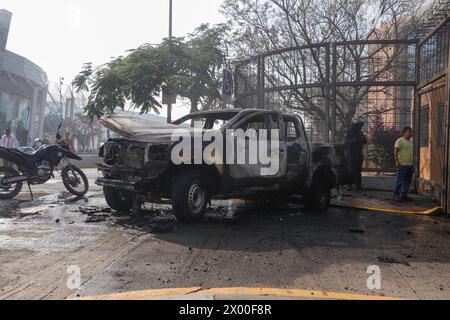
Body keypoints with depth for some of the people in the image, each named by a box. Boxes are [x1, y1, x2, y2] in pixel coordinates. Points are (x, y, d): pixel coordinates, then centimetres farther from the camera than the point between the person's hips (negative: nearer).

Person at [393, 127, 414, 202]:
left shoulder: (411, 141, 17)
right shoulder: (400, 141, -8)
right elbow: (395, 151, -14)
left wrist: (413, 162, 20)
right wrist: (397, 161, -22)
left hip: (410, 165, 8)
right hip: (402, 165, -8)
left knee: (408, 182, 10)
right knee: (400, 181, -5)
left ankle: (404, 195, 19)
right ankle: (396, 195, 2)